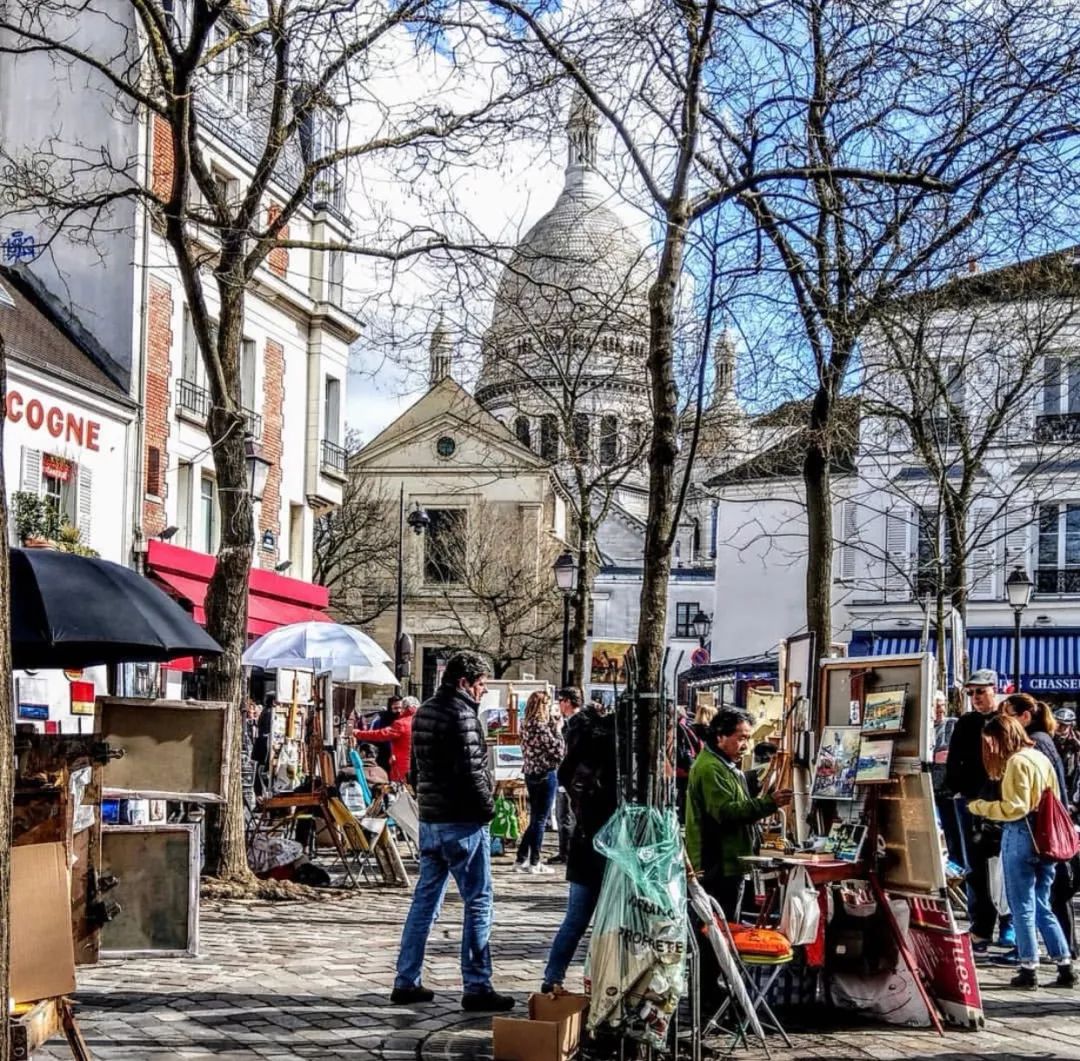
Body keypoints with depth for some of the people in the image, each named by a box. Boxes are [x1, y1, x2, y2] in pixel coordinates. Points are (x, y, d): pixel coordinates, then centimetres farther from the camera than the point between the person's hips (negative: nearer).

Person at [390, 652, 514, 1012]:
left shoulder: (424, 712, 13)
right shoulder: (461, 713, -15)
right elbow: (471, 770, -20)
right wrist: (488, 806, -6)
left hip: (430, 818, 9)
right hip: (462, 821, -9)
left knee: (425, 899, 13)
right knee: (478, 902, -2)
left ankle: (406, 981, 16)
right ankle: (477, 987, -1)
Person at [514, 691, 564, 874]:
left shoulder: (526, 725, 8)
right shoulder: (541, 726, -17)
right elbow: (558, 751, -15)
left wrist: (552, 727, 10)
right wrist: (558, 730, -4)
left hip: (531, 774, 8)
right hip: (545, 775, -8)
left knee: (535, 818, 16)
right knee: (541, 819, 0)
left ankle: (522, 859, 16)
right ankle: (534, 863, 5)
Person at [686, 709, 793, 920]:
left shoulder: (727, 766, 21)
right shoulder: (710, 768, -15)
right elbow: (727, 812, -25)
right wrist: (769, 803, -28)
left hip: (728, 865, 11)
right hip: (718, 867, -11)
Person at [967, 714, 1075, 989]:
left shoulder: (1017, 762, -12)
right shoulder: (1042, 758, 14)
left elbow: (1015, 808, -17)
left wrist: (982, 807, -6)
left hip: (1020, 835, -8)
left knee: (1022, 906, 0)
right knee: (1042, 906, 13)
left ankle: (1028, 970, 3)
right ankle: (1065, 966, 10)